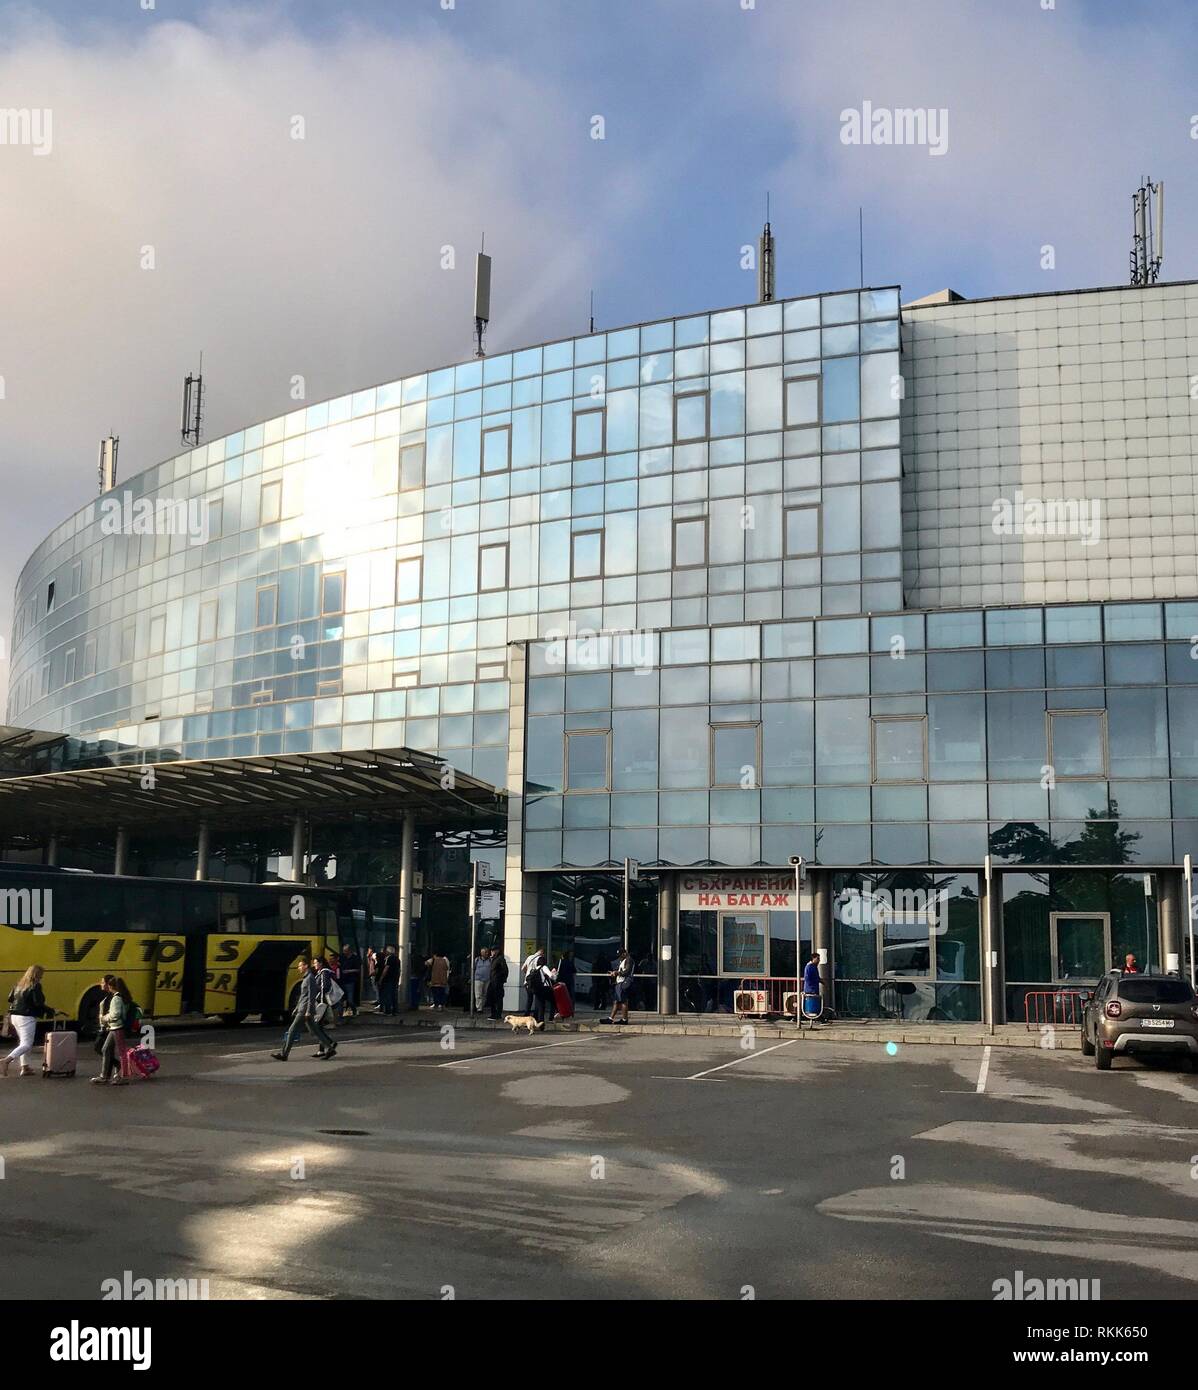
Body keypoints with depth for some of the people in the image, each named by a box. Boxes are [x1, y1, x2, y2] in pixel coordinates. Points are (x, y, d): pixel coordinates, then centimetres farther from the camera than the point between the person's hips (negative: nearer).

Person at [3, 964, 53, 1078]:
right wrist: (49, 1011, -8)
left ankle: (24, 1067, 20)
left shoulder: (19, 984, 10)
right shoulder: (35, 986, -13)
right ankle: (5, 1062, -23)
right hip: (27, 1018, -9)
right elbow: (38, 1003, -19)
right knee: (26, 1045, -8)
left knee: (22, 1042, 19)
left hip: (14, 1016, 9)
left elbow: (10, 998, 13)